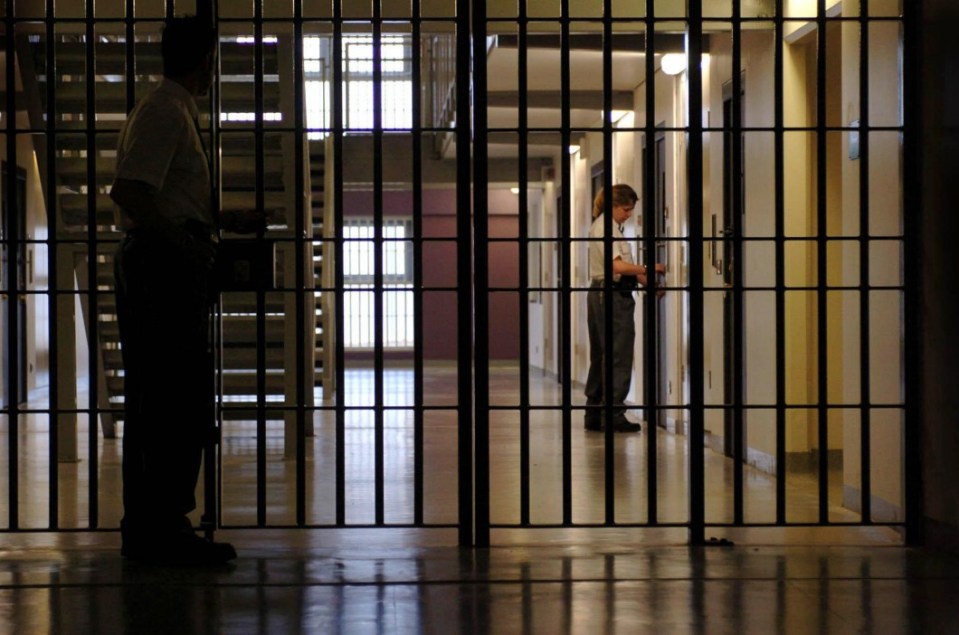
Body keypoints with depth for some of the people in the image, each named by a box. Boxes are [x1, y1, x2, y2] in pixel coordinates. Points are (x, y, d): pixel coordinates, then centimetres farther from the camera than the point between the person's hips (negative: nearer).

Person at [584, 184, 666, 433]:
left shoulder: (603, 226, 18)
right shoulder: (606, 227, -13)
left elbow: (621, 268, 17)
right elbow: (618, 266, -23)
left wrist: (644, 280, 8)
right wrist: (648, 269, -16)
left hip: (600, 294, 10)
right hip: (612, 294, -10)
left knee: (600, 355, 12)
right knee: (619, 357, -7)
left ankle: (594, 415, 15)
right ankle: (614, 414, -7)